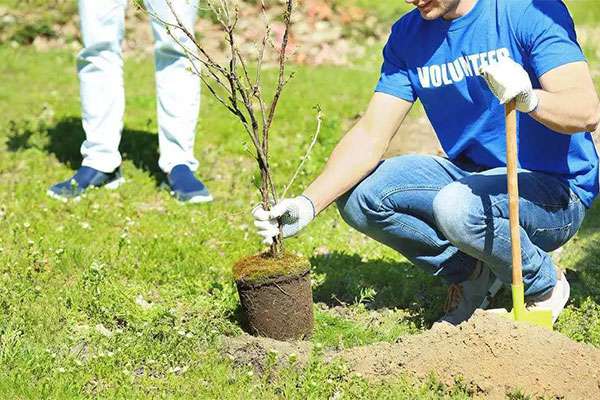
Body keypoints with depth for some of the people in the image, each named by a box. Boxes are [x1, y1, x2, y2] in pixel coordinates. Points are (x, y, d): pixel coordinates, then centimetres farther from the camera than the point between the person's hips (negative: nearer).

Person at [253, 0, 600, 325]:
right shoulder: (408, 35, 1)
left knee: (457, 206, -35)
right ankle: (473, 273, 3)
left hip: (555, 192, -6)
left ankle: (545, 285, -5)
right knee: (358, 196, -13)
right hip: (470, 175, 6)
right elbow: (371, 135, -5)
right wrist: (309, 204, -18)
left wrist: (528, 97, -47)